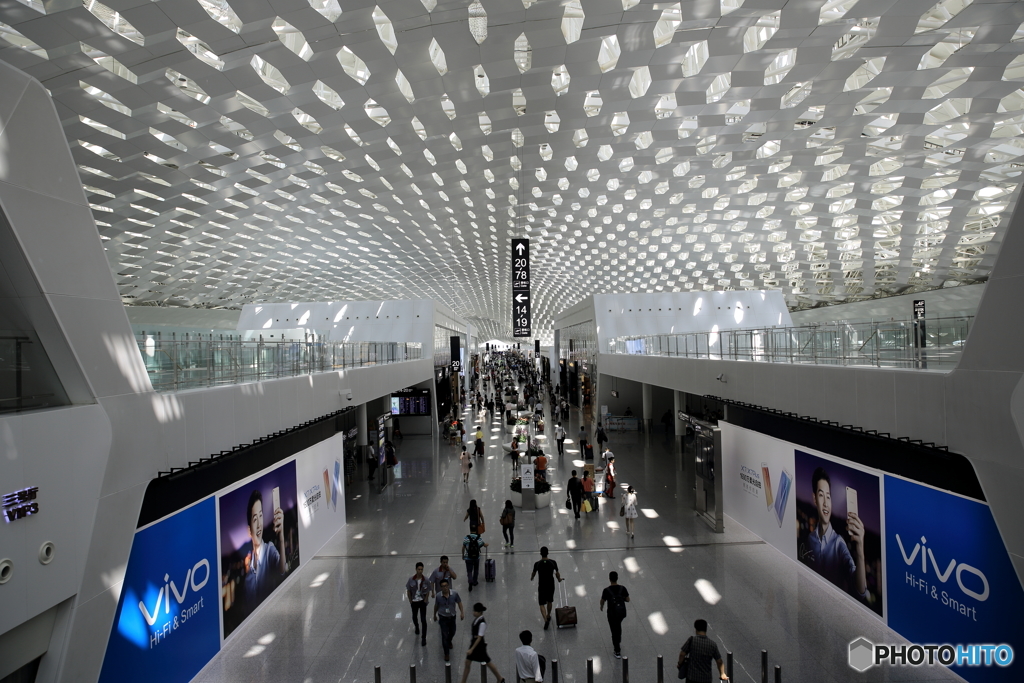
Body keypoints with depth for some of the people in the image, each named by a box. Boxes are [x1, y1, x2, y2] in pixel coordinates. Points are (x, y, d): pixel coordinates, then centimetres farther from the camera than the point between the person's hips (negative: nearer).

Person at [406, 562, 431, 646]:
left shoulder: (426, 580, -17)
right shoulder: (411, 580, -15)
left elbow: (428, 592, -6)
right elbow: (408, 591, -3)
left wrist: (425, 600, -9)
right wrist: (410, 601, -2)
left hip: (422, 602, -2)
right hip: (414, 602, 2)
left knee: (423, 620, -5)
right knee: (414, 617, 22)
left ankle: (424, 638, 7)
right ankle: (417, 627, 54)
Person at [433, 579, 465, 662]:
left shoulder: (454, 594, -20)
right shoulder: (438, 596, -19)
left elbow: (459, 602, -5)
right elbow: (436, 606, -2)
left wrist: (462, 612, -10)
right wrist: (434, 615, 10)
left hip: (452, 616, 2)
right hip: (443, 618, -2)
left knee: (452, 632, 23)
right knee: (444, 635, -3)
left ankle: (449, 642, 57)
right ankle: (446, 654, 13)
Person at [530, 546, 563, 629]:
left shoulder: (537, 564, -12)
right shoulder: (553, 562, -11)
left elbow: (533, 573, 6)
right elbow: (557, 574, -4)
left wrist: (531, 578, 29)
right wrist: (559, 579, 19)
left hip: (541, 586, -2)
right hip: (551, 585, 2)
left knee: (542, 604, 6)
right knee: (549, 602, 24)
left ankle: (546, 620, -11)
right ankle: (548, 616, 42)